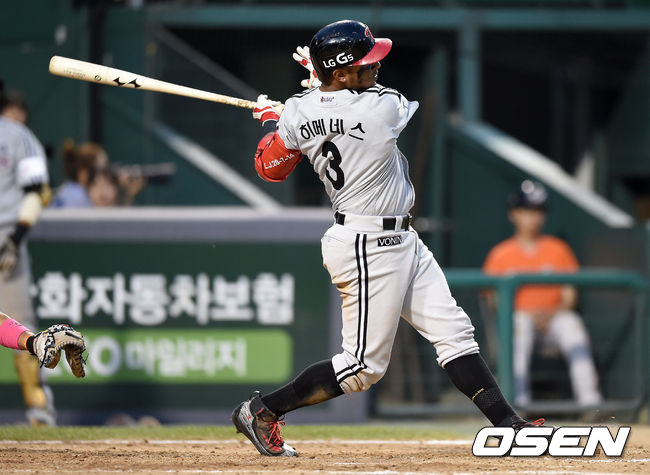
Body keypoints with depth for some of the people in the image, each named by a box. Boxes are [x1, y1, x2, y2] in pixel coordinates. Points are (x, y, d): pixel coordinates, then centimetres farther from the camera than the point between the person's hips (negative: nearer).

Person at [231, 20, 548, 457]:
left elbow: (270, 167, 11)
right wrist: (324, 81, 12)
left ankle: (508, 424, 9)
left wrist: (269, 118, 27)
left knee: (454, 332, 9)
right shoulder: (385, 107, -21)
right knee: (364, 365, 0)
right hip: (370, 249, -9)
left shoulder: (299, 112, -3)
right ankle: (263, 411, 9)